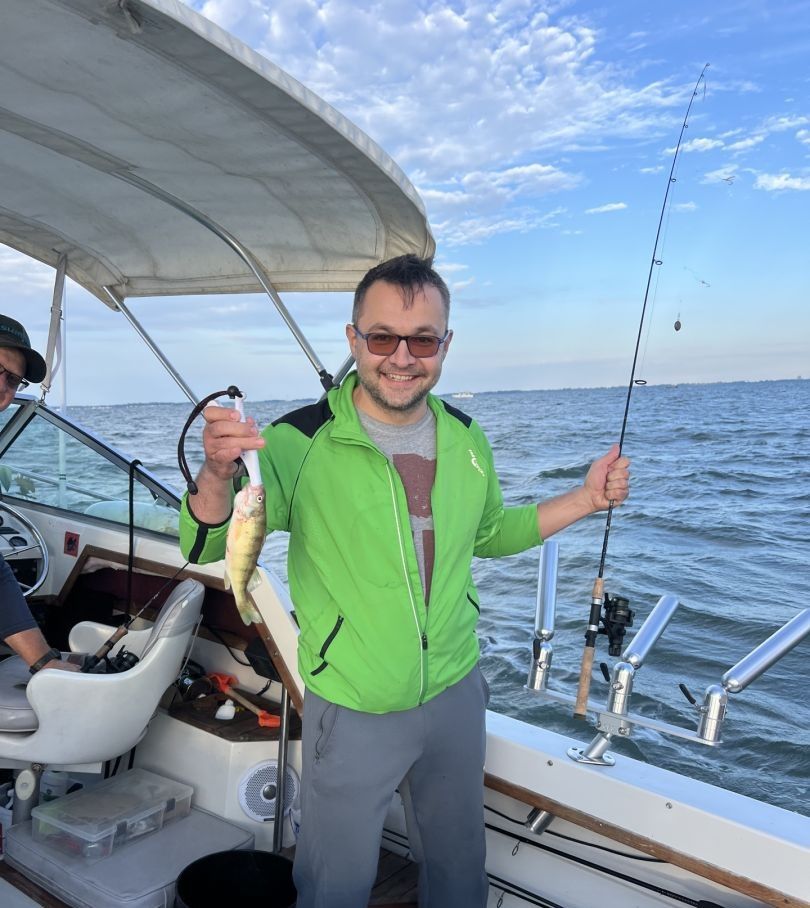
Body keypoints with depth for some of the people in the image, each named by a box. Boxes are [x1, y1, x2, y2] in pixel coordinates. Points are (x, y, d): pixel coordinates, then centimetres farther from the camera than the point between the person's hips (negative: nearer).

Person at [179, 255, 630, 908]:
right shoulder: (303, 443, -19)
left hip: (456, 696, 5)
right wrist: (218, 473, -43)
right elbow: (206, 548, -21)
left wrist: (587, 499, 2)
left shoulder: (466, 439, -3)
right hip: (352, 714, -4)